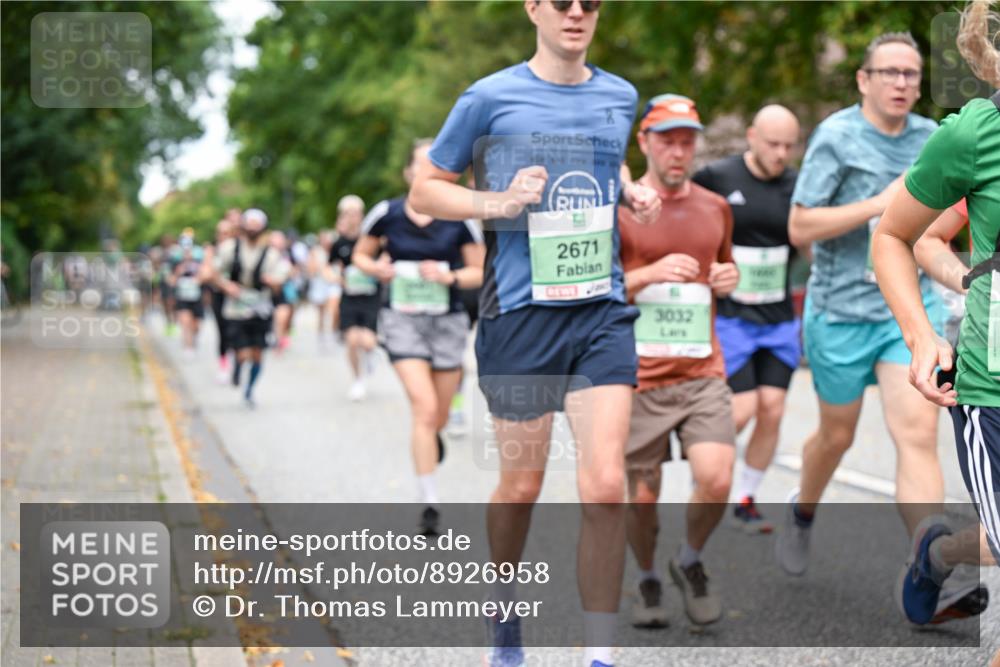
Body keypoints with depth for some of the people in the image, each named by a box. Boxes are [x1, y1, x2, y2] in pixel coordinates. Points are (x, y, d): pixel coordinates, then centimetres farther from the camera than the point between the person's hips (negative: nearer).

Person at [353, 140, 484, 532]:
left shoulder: (459, 218, -2)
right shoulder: (387, 214, -2)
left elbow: (481, 271, 3)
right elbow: (360, 255, 12)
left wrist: (449, 276, -15)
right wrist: (377, 268, -10)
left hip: (447, 320, 2)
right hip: (402, 318, -2)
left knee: (438, 417, 12)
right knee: (424, 408, -18)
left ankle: (432, 439, 52)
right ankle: (429, 505, -14)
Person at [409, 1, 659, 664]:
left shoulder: (621, 96, 9)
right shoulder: (491, 98, -3)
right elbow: (425, 189, 4)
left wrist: (632, 191, 9)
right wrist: (498, 201, -13)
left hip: (603, 313, 3)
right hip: (520, 312, -2)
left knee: (606, 486, -9)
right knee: (521, 486, 9)